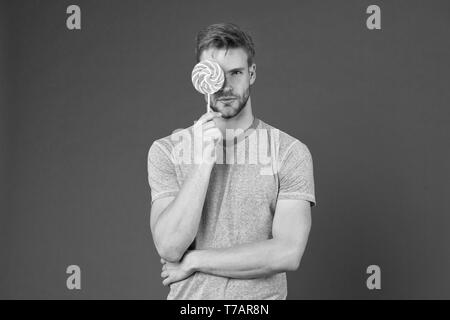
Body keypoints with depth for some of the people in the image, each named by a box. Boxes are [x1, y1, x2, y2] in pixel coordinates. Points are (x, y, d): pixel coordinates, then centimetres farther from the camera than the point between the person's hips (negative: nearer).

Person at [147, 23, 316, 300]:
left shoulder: (291, 152, -9)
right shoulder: (166, 151, -5)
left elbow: (288, 254, -17)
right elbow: (169, 247, -14)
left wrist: (193, 261, -14)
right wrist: (203, 161, -21)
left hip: (262, 298, -1)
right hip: (189, 299, 1)